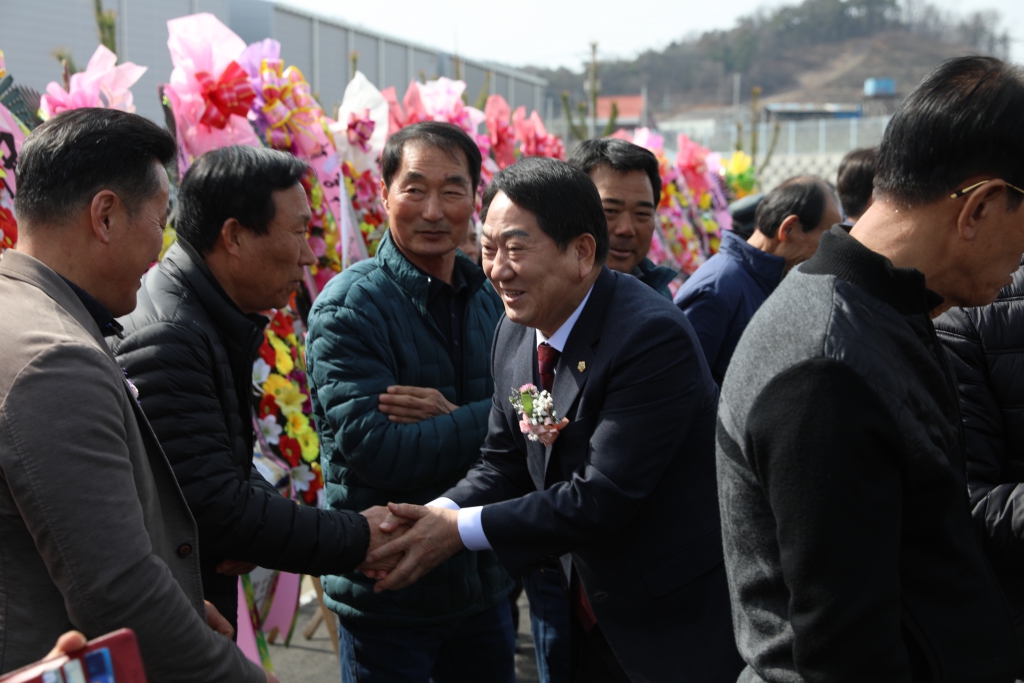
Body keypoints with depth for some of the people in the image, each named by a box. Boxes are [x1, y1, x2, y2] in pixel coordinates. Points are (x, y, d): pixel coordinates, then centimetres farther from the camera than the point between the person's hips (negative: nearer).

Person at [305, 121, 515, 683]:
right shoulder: (350, 307, -14)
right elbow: (375, 451, -22)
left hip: (484, 582, 6)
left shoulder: (491, 299, 5)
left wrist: (451, 418, -19)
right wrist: (487, 419, -18)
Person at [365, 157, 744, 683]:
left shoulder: (653, 337, -27)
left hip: (680, 623, -7)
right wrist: (435, 516, -15)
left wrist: (462, 529, -24)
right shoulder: (514, 332, 0)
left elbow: (603, 497, -28)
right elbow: (504, 465, 5)